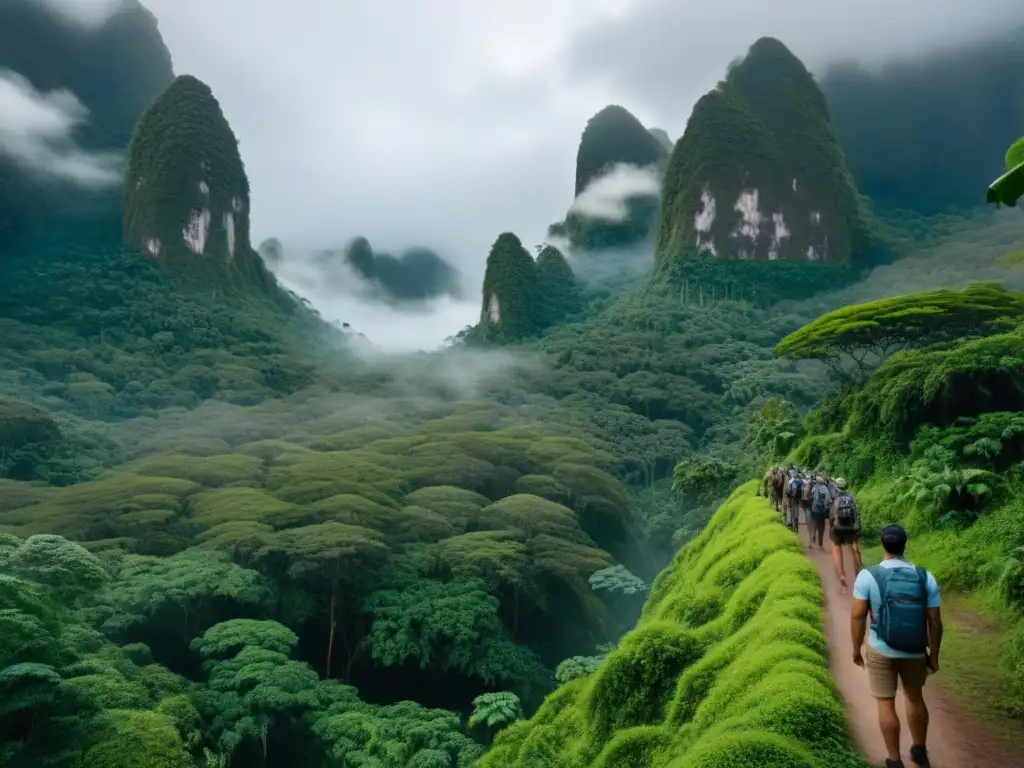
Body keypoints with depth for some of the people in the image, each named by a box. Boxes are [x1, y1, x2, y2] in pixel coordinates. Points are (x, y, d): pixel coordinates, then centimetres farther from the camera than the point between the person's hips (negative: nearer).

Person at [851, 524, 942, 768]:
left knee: (886, 704, 10)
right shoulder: (925, 577, -8)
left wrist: (856, 649, 1)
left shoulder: (868, 575, -14)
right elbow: (935, 621, -4)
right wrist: (934, 655, 8)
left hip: (881, 651, -3)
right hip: (915, 652, 3)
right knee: (915, 697, 25)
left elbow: (858, 616, -12)